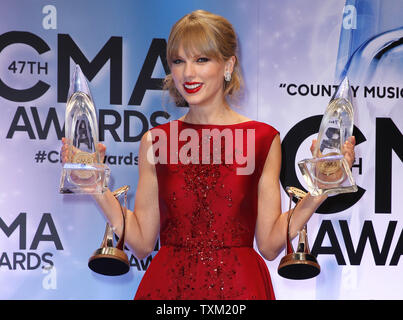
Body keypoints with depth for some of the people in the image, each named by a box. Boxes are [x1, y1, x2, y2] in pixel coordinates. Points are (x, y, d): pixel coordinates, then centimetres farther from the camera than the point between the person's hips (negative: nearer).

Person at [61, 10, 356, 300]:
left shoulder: (263, 139, -2)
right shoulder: (154, 141, 3)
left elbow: (269, 245, -3)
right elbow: (142, 243, 2)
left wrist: (316, 194, -12)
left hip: (237, 287, -1)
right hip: (166, 286, 1)